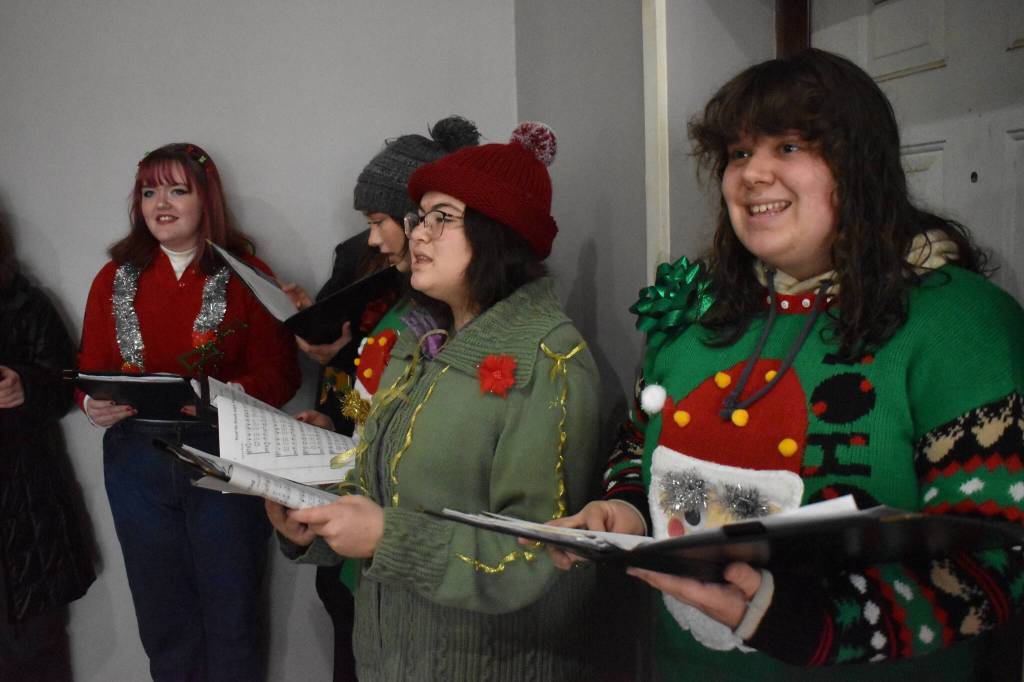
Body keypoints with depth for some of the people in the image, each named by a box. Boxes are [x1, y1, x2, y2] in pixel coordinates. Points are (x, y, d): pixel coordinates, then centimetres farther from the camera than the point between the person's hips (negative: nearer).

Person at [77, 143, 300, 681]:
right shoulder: (115, 278, 7)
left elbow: (280, 372, -6)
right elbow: (90, 369, 8)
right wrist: (94, 405, -12)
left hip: (225, 455, -3)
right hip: (136, 460, 3)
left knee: (231, 610, 9)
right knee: (162, 613, 16)